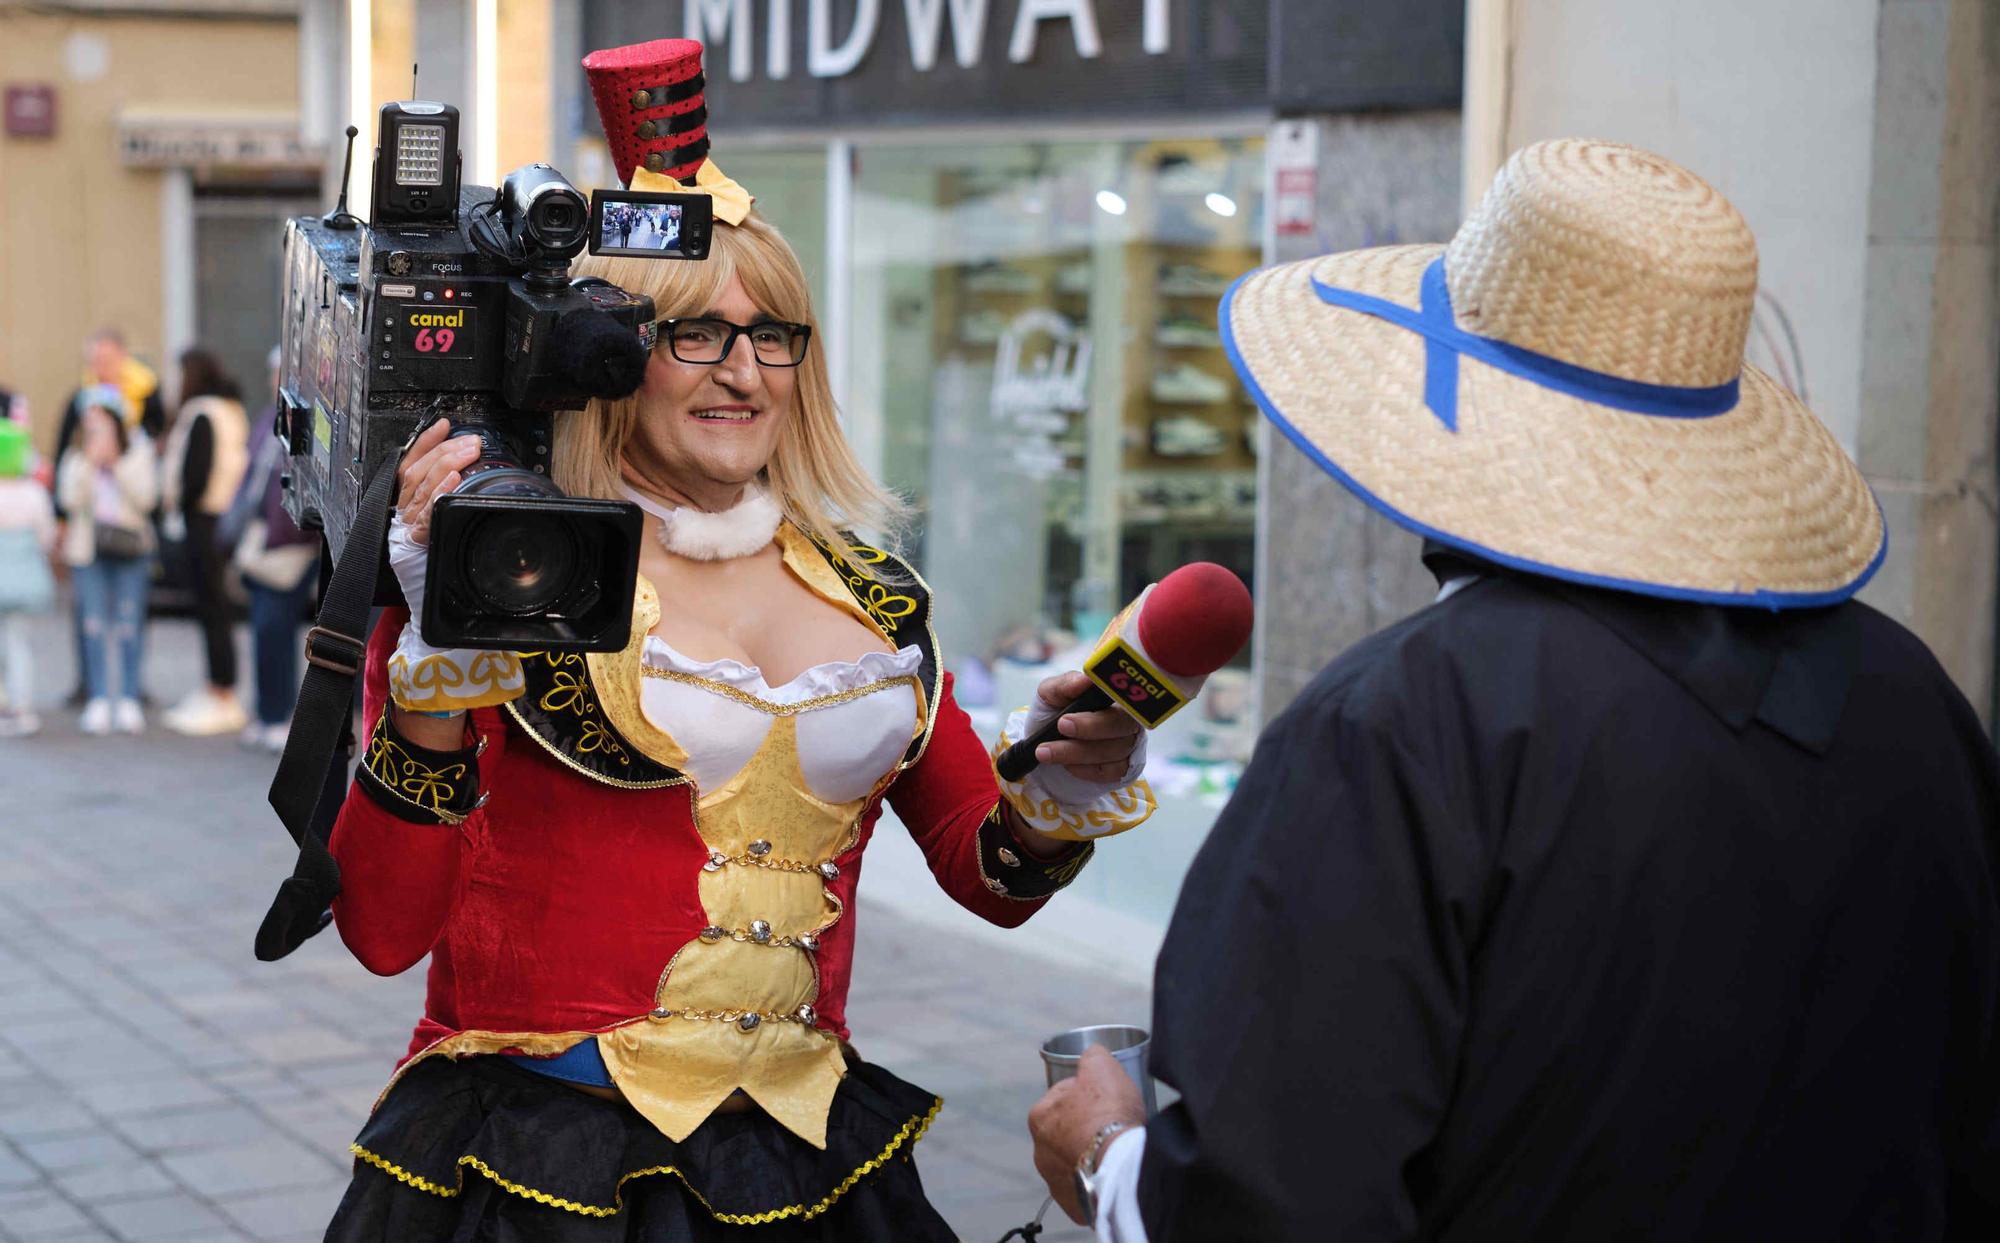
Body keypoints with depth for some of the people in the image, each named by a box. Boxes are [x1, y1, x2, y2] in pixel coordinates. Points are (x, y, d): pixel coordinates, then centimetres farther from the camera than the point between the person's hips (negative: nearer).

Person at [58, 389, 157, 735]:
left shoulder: (139, 452, 5)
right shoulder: (74, 458, 8)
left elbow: (146, 497, -7)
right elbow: (70, 499, -6)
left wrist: (117, 460, -11)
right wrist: (91, 461, -13)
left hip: (131, 548, -1)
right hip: (87, 549, 1)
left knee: (129, 624, -2)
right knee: (94, 624, -4)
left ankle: (128, 700, 4)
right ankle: (99, 700, -1)